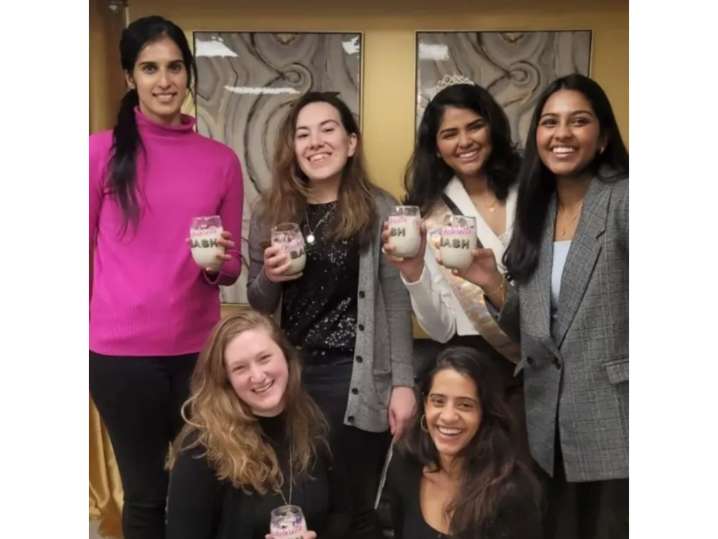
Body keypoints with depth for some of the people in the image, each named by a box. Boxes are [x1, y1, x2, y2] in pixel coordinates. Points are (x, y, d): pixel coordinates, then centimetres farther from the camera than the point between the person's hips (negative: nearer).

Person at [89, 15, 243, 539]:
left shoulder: (222, 159, 4)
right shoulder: (103, 150, -3)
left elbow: (233, 268, 9)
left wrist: (218, 264, -13)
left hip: (199, 349, 2)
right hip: (120, 351, -2)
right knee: (146, 494, 12)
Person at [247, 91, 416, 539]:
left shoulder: (379, 210, -4)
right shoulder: (270, 213, 5)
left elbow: (397, 303, -4)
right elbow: (258, 309, 11)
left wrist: (403, 383, -9)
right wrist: (269, 278, -10)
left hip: (356, 377, -3)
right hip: (288, 374, 3)